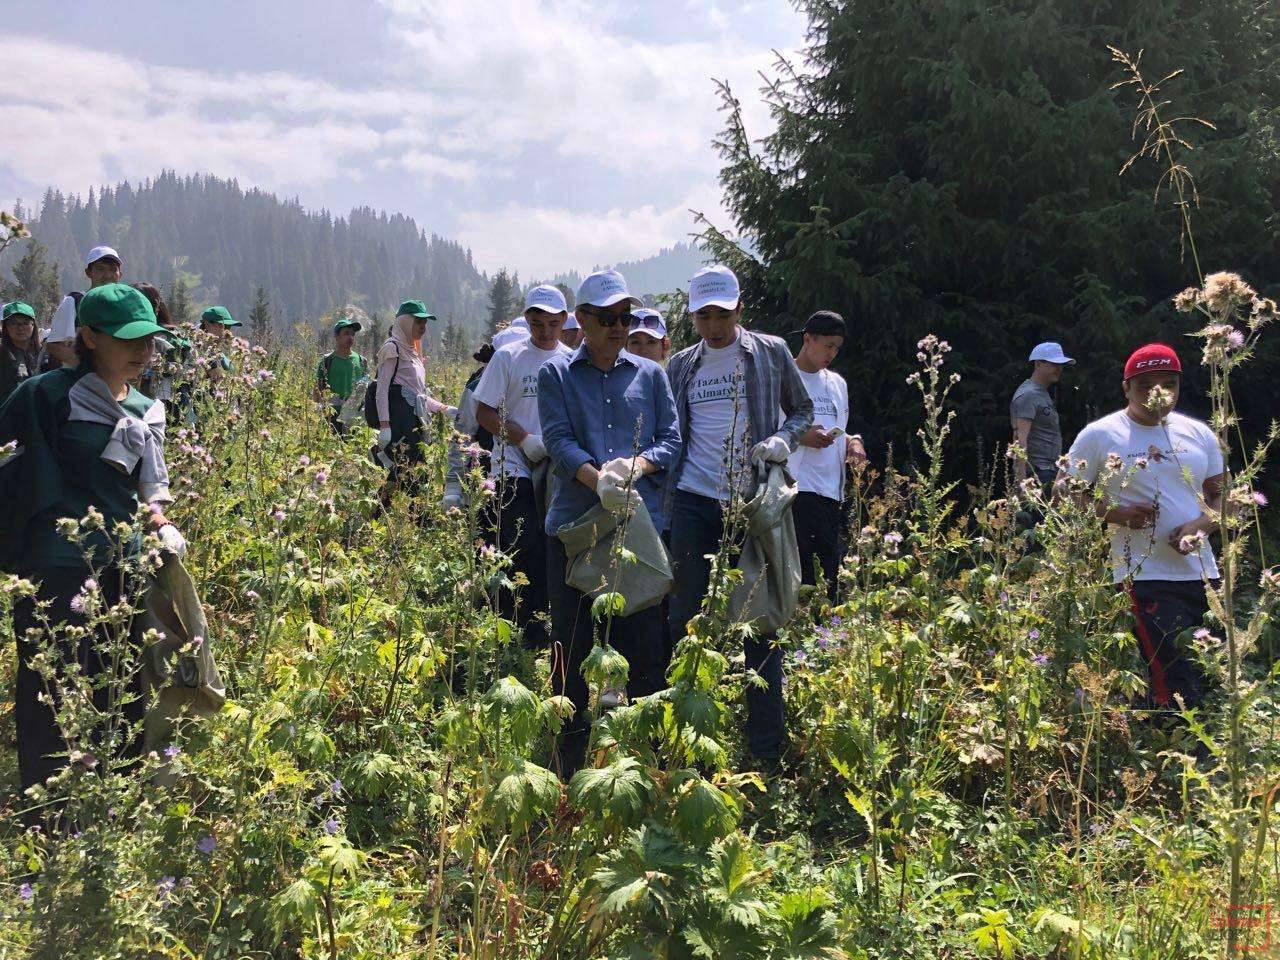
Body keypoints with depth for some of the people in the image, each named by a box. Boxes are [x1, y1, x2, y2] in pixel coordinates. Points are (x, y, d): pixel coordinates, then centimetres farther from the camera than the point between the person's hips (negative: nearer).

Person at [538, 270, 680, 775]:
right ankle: (570, 760, 12)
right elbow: (559, 440, -4)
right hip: (576, 523, -1)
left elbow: (671, 440, 8)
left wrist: (635, 467, -13)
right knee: (573, 642, 3)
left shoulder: (650, 374, 14)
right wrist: (598, 480, -22)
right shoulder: (556, 374, 9)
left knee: (644, 639, -1)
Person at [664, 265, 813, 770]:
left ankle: (766, 752, 9)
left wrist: (784, 439, -9)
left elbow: (803, 411, 13)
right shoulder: (681, 365, 11)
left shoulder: (771, 353, 4)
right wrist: (661, 508, 8)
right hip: (694, 502, 2)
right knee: (687, 615, 3)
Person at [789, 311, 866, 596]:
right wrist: (800, 437, -18)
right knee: (803, 574, -12)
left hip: (832, 490, 7)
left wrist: (852, 442, 7)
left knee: (830, 572, 6)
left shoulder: (837, 383, 21)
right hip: (797, 487, -7)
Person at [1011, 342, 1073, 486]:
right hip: (1036, 472, -10)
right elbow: (1020, 438, -20)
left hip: (1048, 472, 10)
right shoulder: (1028, 394, -11)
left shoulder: (1043, 393, 21)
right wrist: (1021, 477, -28)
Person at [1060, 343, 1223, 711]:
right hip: (1147, 579, -6)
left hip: (1203, 574, 6)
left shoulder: (1199, 434, 11)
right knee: (1181, 693, -14)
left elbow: (1220, 495, 15)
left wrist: (1201, 526, -7)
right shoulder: (1099, 435, -2)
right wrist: (1116, 513, -16)